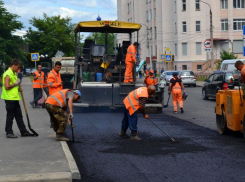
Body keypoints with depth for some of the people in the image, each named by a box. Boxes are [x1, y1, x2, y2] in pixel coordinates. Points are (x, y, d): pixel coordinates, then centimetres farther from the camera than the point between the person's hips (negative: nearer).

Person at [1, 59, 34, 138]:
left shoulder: (14, 73, 16)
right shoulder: (8, 74, -15)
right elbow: (7, 86, -23)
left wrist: (18, 88, 10)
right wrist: (15, 83, -14)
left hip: (15, 98, 10)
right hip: (9, 98, -10)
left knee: (19, 116, 12)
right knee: (10, 116, -1)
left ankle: (23, 131, 18)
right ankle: (9, 133, 8)